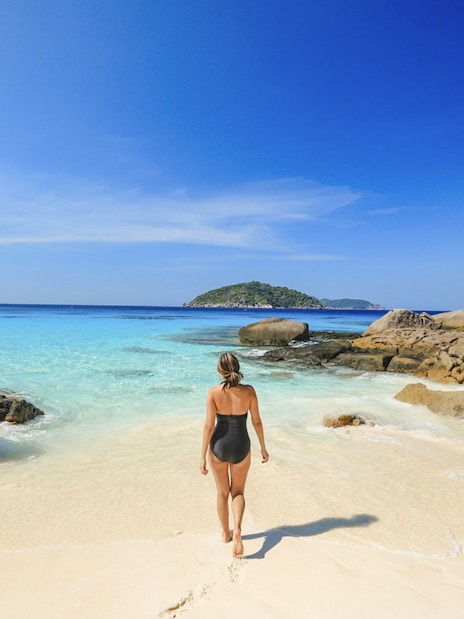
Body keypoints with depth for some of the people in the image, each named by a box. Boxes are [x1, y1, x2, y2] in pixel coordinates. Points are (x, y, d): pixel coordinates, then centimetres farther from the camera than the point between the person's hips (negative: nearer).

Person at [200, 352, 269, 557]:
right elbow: (257, 421, -5)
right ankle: (237, 529, -5)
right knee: (238, 492, 20)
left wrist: (203, 456, -8)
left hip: (219, 446, 0)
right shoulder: (249, 391, -12)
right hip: (240, 448, 0)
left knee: (222, 492, 23)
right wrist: (263, 448, 9)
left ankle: (226, 533, 37)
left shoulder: (214, 392, -16)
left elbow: (209, 425, -15)